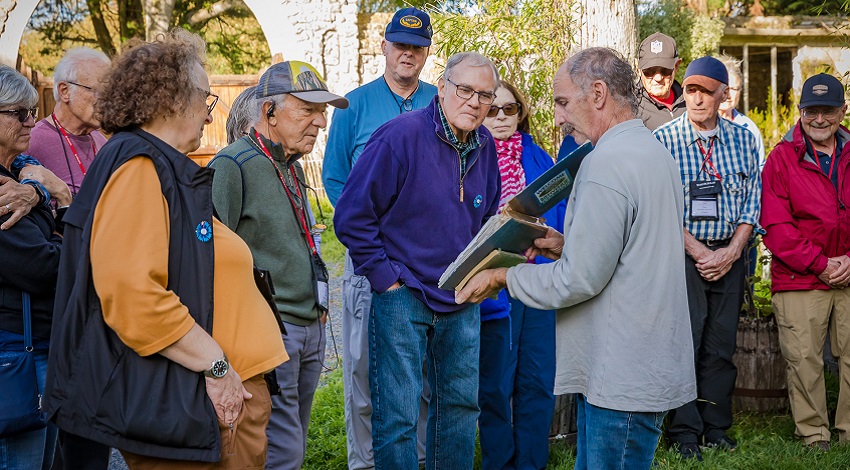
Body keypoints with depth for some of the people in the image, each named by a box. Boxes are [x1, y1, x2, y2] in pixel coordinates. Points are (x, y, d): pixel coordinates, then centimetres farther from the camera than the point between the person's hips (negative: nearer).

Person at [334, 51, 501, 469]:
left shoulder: (484, 146, 5)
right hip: (402, 295, -6)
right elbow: (352, 216, -14)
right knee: (397, 417, -3)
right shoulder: (400, 136, -15)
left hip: (462, 300, 7)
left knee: (461, 404, 17)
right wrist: (385, 278, -14)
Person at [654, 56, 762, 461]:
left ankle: (716, 427, 16)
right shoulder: (664, 140, -4)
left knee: (722, 344, 6)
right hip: (683, 251, -3)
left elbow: (751, 201, 5)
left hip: (731, 254, 3)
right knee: (685, 340, -5)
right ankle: (684, 431, 3)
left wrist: (731, 252, -7)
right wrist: (698, 252, -12)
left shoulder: (743, 139, 6)